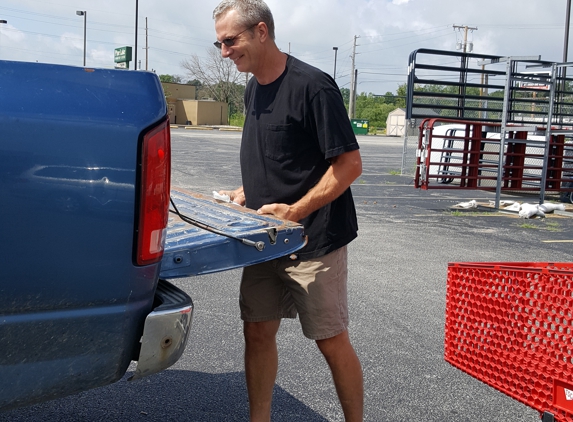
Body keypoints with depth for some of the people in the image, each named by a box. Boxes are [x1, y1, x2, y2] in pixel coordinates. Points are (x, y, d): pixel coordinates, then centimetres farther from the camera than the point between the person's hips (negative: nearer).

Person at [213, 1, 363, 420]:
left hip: (314, 240, -7)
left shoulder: (313, 86, -16)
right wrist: (244, 194, 7)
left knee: (331, 341, 3)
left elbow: (350, 164, -17)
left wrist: (295, 211, -23)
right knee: (258, 332, 10)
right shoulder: (254, 90, 9)